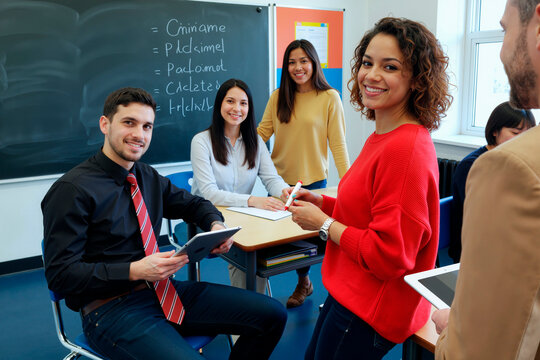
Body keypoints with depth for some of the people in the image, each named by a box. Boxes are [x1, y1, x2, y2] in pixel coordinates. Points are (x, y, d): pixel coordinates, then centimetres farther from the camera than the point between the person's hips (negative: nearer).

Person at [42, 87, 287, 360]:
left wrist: (216, 225, 1)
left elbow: (193, 204, 24)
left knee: (272, 315, -4)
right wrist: (135, 271, -23)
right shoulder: (72, 190, -11)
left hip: (163, 289, 7)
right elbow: (60, 273, -13)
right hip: (110, 307, -6)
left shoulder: (150, 179, 9)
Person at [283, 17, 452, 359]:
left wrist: (324, 223, -15)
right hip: (351, 293, 9)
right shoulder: (383, 137, 4)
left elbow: (389, 254, -25)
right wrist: (324, 203, 1)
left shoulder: (406, 149, -25)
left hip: (367, 313, -9)